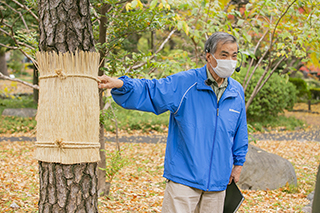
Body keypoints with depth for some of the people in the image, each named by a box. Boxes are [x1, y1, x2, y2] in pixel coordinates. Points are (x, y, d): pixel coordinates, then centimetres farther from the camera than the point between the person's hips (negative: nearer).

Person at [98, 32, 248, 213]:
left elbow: (240, 131, 19)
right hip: (184, 177, -4)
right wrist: (120, 84, -29)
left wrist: (238, 163, 23)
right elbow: (148, 92, -11)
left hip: (218, 180, 5)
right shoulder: (183, 83, -7)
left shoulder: (237, 92, 7)